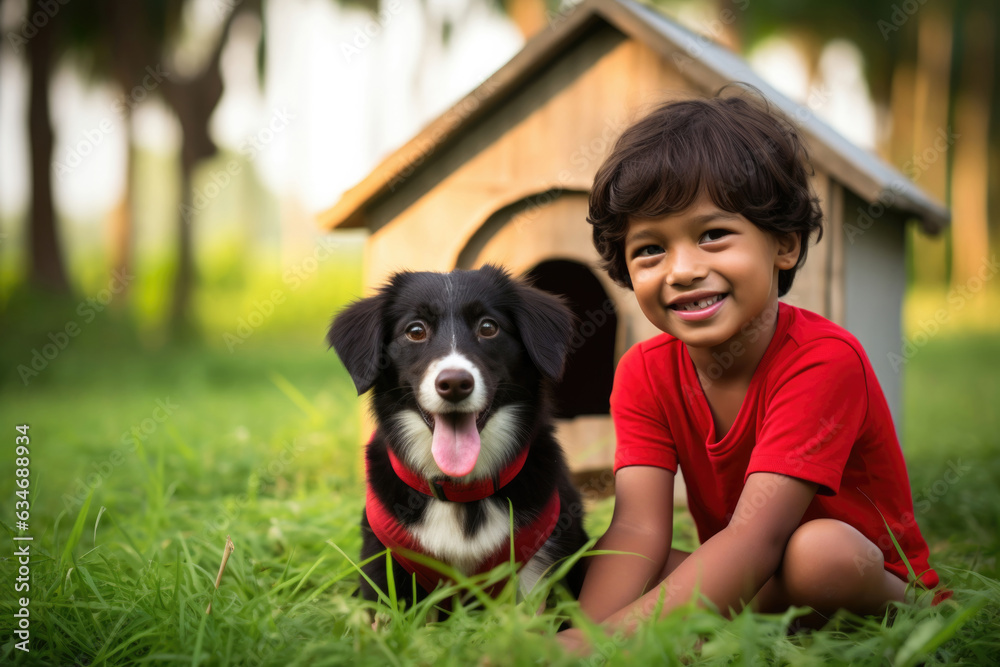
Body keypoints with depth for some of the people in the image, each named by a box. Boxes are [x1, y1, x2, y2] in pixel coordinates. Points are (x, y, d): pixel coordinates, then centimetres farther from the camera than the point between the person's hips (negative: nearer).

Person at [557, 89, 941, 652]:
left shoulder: (823, 360, -25)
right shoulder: (643, 374, -6)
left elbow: (754, 537, -34)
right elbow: (637, 530, -19)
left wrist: (607, 636, -46)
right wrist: (578, 635, -40)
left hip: (873, 586, -5)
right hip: (745, 587, 5)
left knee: (821, 549, -37)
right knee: (586, 554, -18)